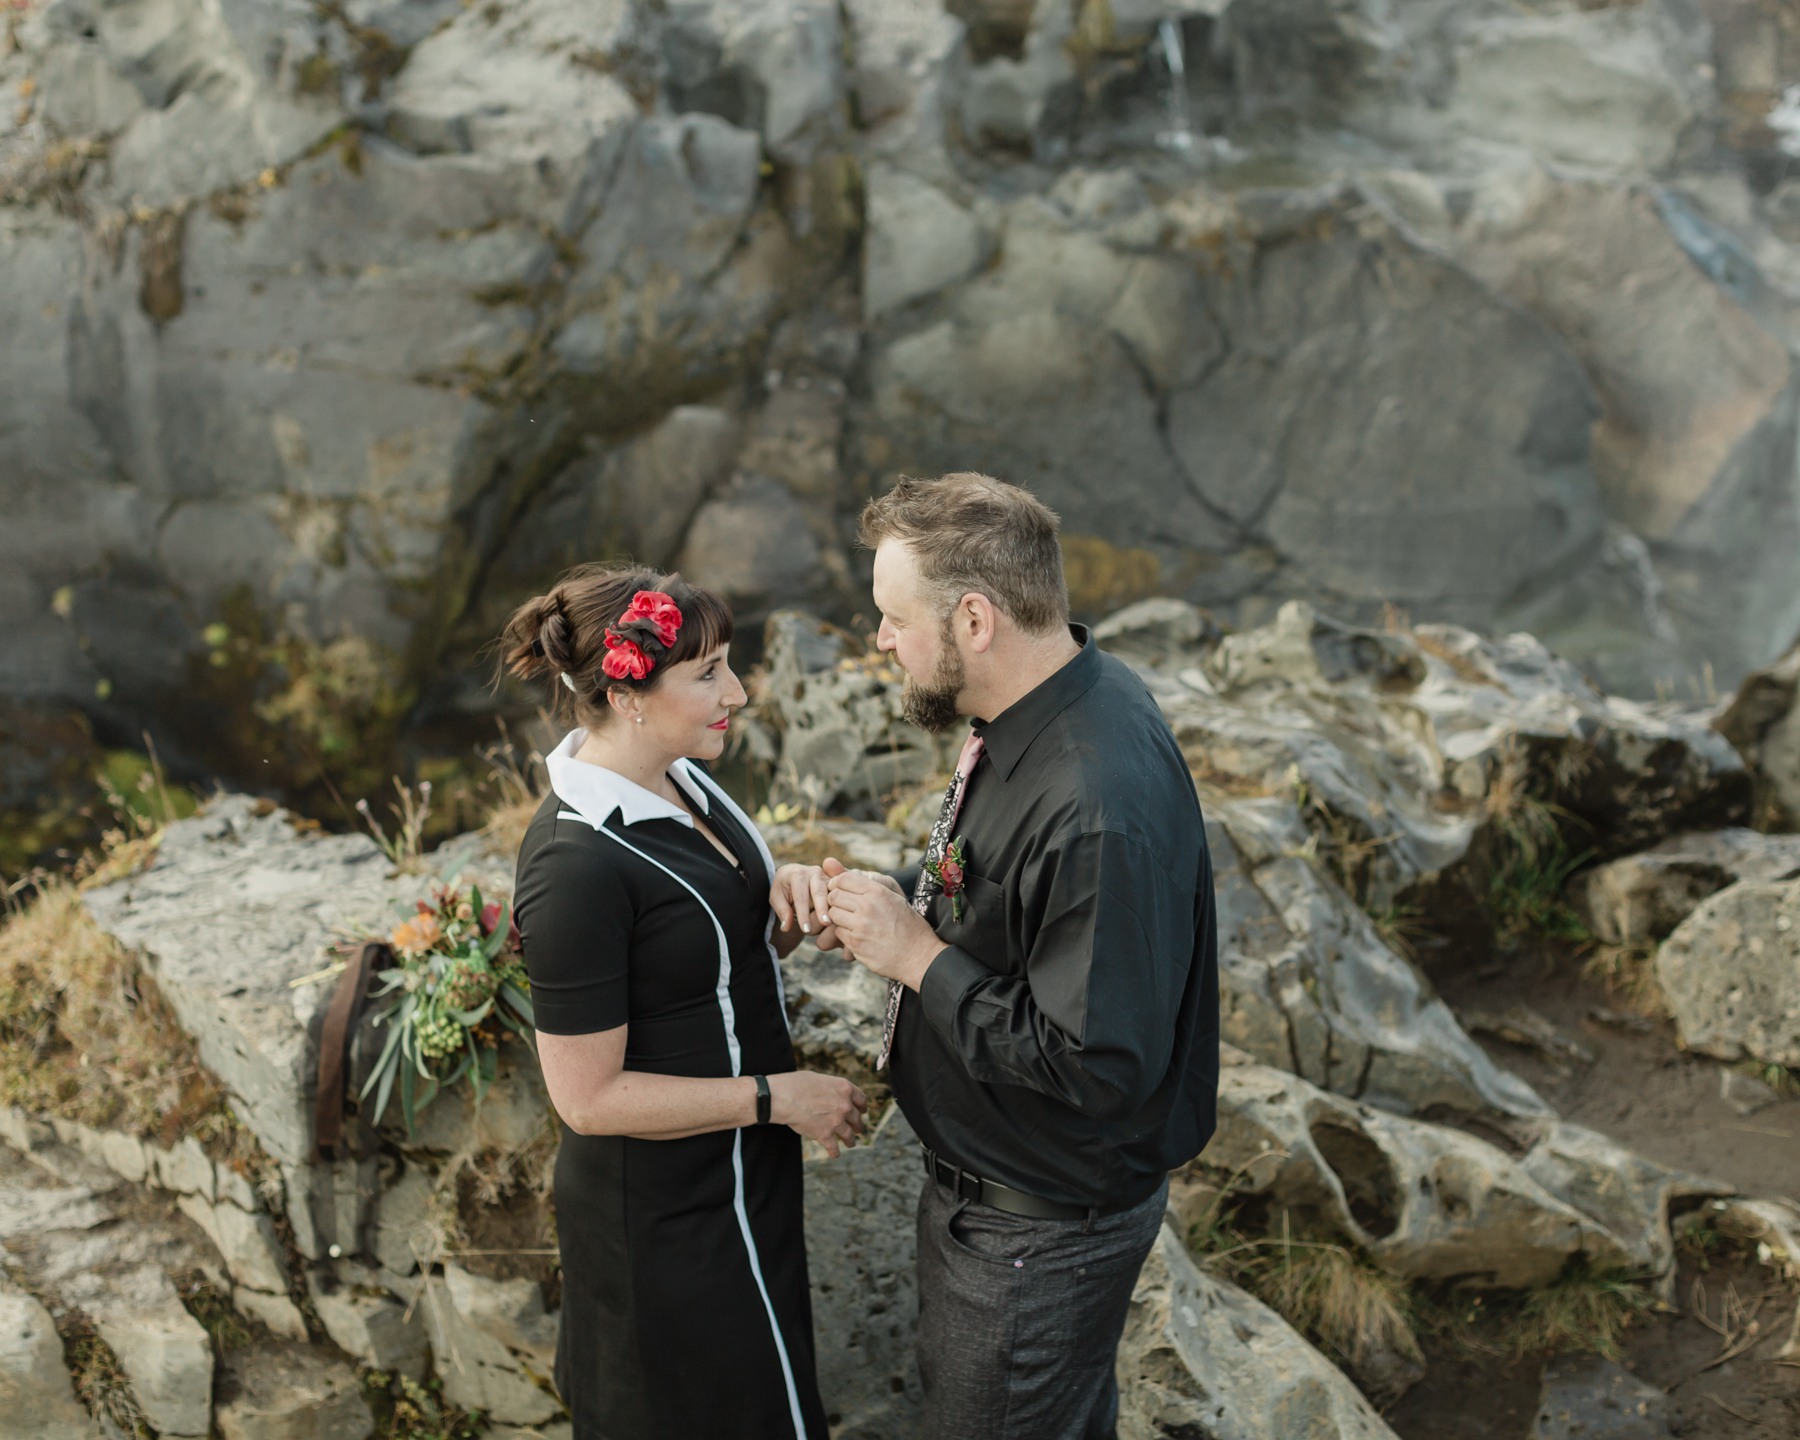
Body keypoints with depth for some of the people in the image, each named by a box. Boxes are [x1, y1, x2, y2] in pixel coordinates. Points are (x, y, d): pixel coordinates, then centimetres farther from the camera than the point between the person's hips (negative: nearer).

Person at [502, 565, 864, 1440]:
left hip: (733, 1171, 8)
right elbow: (588, 1095, -25)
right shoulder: (579, 867, -30)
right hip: (667, 1212, -8)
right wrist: (778, 1096, -21)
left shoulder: (679, 778, -3)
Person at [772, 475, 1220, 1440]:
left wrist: (920, 957, -26)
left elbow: (1101, 1069, -34)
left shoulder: (1103, 815, -37)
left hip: (1036, 1232, -9)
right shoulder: (1057, 701, -5)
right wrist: (863, 894, -5)